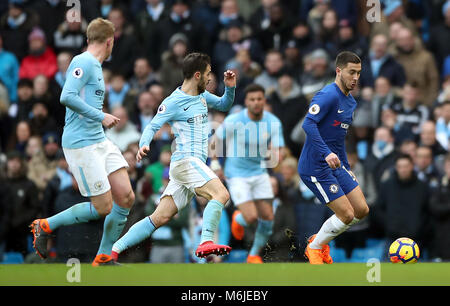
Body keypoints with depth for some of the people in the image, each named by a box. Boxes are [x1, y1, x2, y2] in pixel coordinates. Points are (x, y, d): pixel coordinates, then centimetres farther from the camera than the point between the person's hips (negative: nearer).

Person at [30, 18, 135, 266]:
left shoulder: (95, 66, 17)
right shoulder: (84, 63, -13)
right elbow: (67, 97, -25)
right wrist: (100, 117, -21)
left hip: (100, 141, 10)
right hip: (81, 144, -10)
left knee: (126, 198, 2)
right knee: (103, 207, -8)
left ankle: (104, 258, 11)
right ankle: (45, 226, 8)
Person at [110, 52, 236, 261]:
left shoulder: (202, 96, 18)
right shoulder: (173, 102, -7)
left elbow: (224, 105, 32)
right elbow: (153, 126, -12)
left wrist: (230, 88, 12)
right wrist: (144, 145, -31)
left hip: (195, 164, 8)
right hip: (186, 160, -8)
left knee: (160, 218, 3)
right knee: (221, 194, -26)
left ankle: (114, 250, 2)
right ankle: (206, 242, -37)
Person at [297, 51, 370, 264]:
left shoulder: (350, 102, 15)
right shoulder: (328, 95, -16)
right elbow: (308, 124, -28)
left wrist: (346, 167, 24)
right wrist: (327, 153, -37)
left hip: (336, 165, 9)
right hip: (316, 167, -9)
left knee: (362, 210, 5)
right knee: (346, 215, -10)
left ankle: (320, 239, 23)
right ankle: (314, 249, 12)